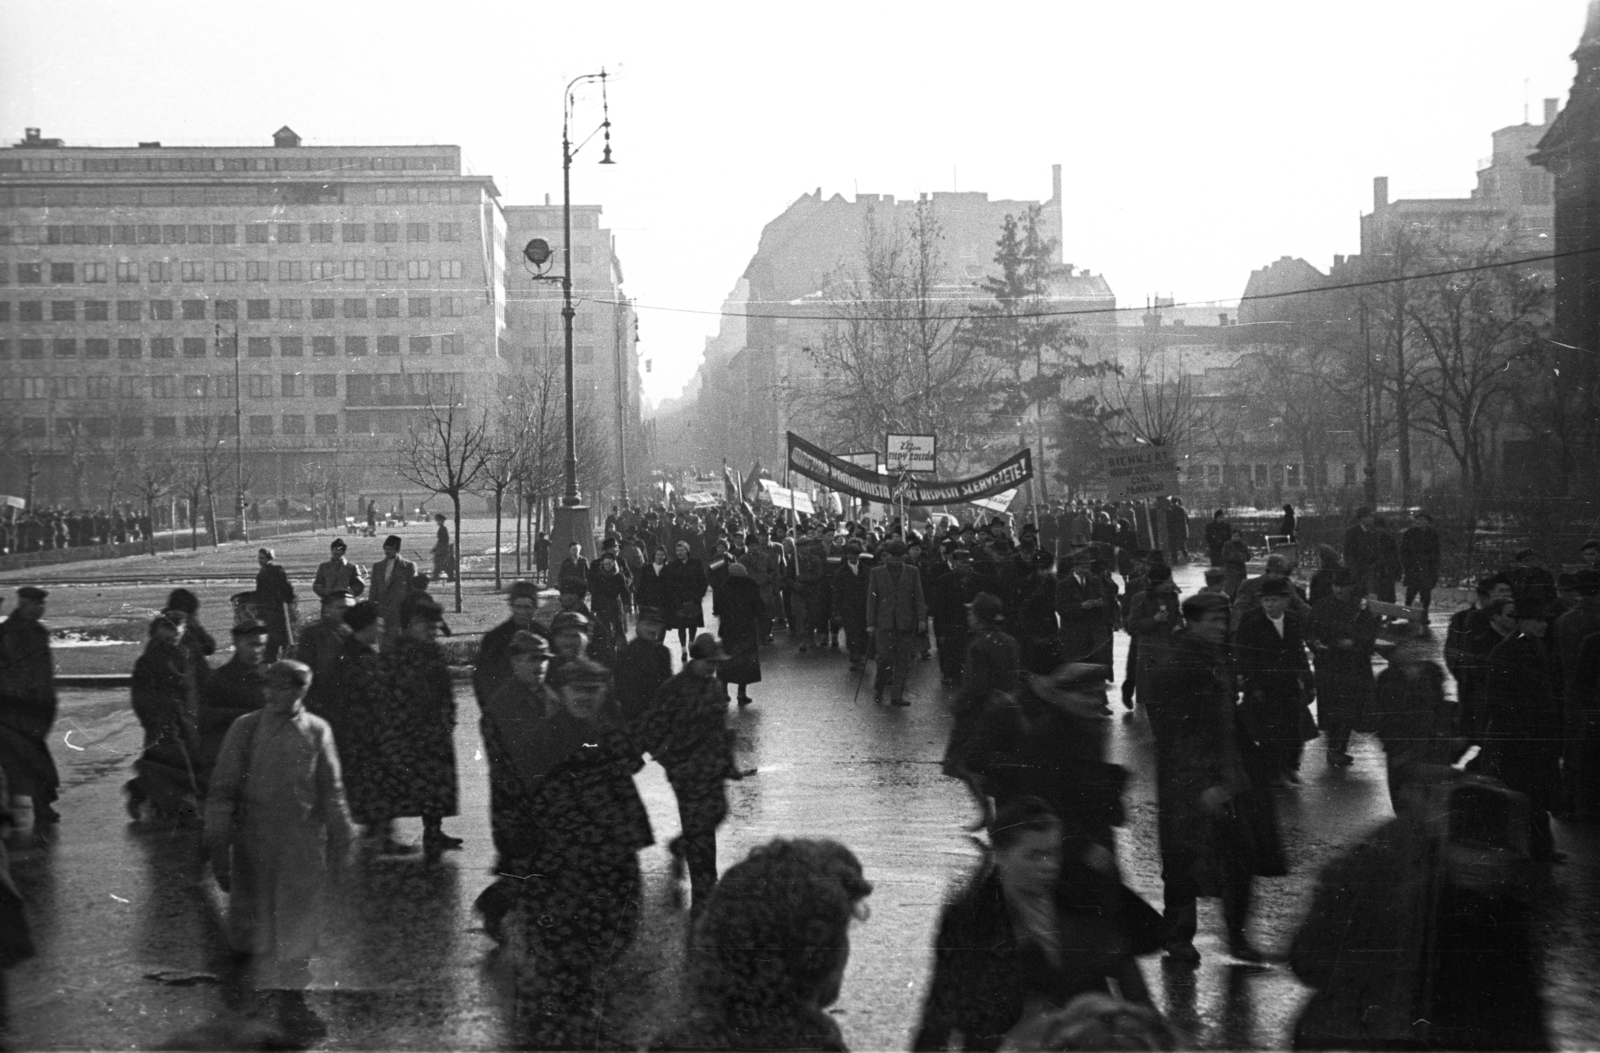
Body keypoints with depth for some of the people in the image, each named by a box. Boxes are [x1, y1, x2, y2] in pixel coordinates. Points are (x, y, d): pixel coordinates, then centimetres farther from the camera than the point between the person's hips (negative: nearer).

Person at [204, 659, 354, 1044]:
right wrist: (218, 847, -3)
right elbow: (222, 790, -1)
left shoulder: (317, 731, 0)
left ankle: (292, 1001, 12)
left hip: (304, 846, 1)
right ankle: (241, 958, 45)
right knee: (249, 915, 14)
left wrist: (340, 843, 6)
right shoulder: (245, 729, -5)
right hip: (253, 844, 0)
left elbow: (331, 791, 6)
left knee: (299, 923, 2)